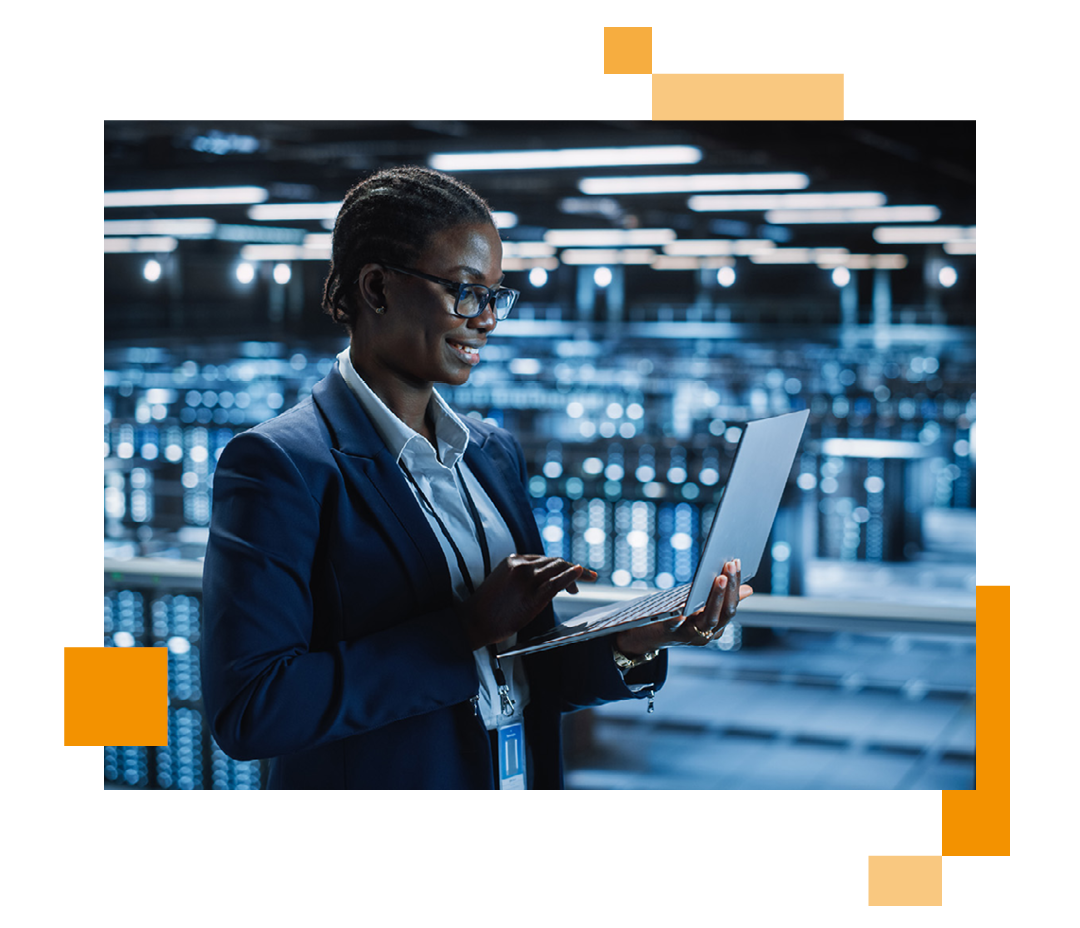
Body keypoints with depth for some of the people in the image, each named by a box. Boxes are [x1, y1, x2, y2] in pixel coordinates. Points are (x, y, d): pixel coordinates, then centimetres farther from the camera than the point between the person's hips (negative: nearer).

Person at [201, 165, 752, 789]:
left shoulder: (496, 452, 5)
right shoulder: (279, 463, -16)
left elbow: (530, 679, 7)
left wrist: (633, 643, -12)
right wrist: (469, 630, -25)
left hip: (525, 783, 6)